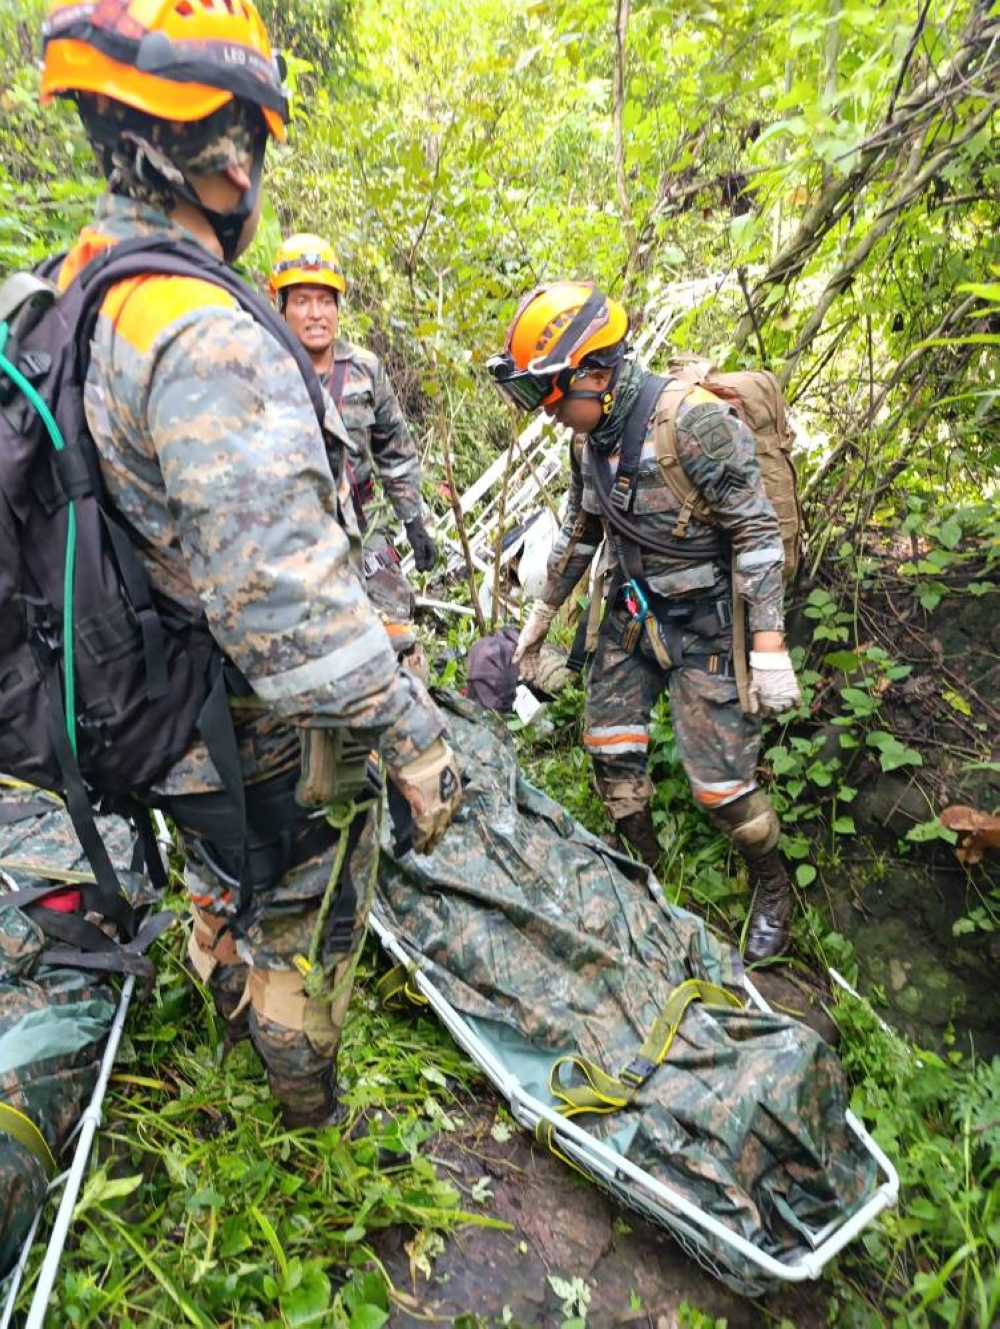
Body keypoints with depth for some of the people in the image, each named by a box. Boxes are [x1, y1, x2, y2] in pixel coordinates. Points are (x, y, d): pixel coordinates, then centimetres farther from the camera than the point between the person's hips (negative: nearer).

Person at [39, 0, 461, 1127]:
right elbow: (284, 593, -33)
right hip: (272, 739, -8)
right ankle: (318, 1121, 44)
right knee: (299, 938, 17)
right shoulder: (204, 336, -28)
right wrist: (411, 731, -25)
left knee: (225, 901, 31)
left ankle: (236, 1026, 57)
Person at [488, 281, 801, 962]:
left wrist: (769, 646, -23)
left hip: (702, 621, -7)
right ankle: (642, 862, 34)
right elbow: (580, 533, 14)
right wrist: (542, 612, 20)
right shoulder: (591, 437, 1)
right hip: (632, 613, 7)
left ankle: (773, 885, 24)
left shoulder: (695, 422, -23)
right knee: (609, 745, 10)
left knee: (719, 773, -4)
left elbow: (757, 531, -21)